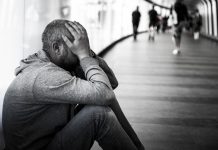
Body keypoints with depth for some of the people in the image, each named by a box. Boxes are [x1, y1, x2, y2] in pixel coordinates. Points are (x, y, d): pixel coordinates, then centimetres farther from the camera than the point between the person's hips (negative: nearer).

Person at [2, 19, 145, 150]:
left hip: (55, 137, 9)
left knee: (108, 103, 1)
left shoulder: (67, 65, 2)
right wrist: (85, 55, -23)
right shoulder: (44, 76, -27)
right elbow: (104, 94, -34)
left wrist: (88, 53, -10)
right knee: (98, 113, -25)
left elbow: (112, 83, 2)